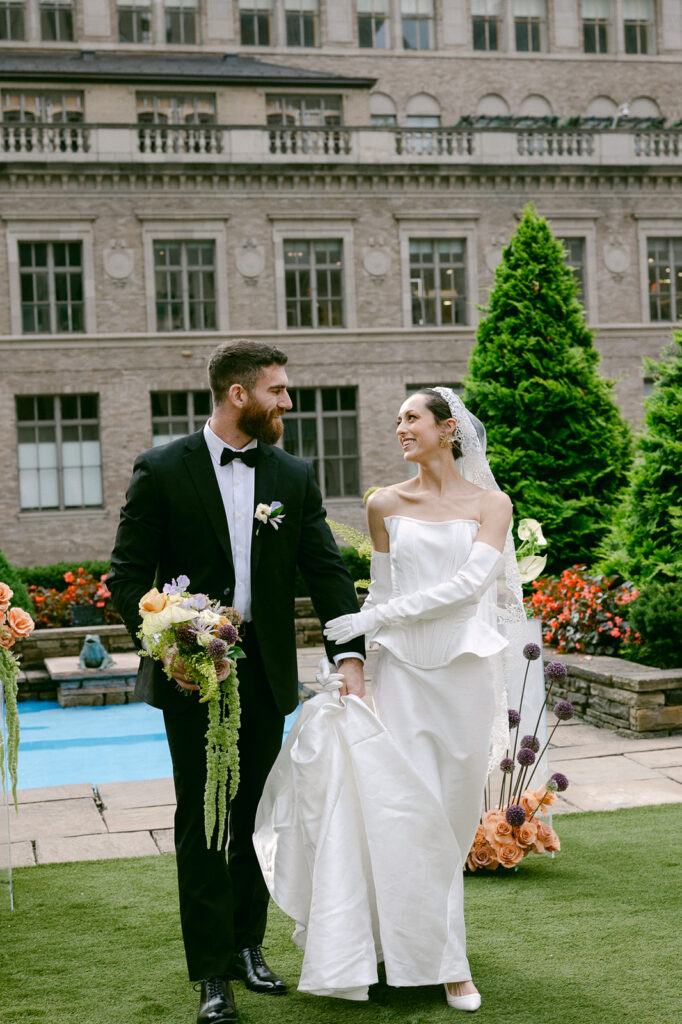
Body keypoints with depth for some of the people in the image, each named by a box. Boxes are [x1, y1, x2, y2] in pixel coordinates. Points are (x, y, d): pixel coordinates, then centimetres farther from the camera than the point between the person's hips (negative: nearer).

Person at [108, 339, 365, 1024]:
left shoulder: (294, 476, 5)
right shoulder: (162, 470, -5)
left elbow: (326, 571, 2)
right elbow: (127, 574, -4)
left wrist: (349, 655, -10)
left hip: (266, 671, 4)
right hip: (191, 668, -3)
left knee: (257, 815, 12)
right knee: (201, 820, 1)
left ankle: (248, 944, 28)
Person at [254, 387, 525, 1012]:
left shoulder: (491, 504, 1)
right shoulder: (386, 505, 8)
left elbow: (468, 584, -11)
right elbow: (381, 591, 13)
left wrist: (374, 620, -14)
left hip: (467, 672, -1)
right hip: (402, 671, 1)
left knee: (454, 813, 6)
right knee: (409, 811, -5)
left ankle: (434, 933, 26)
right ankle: (445, 963, 7)